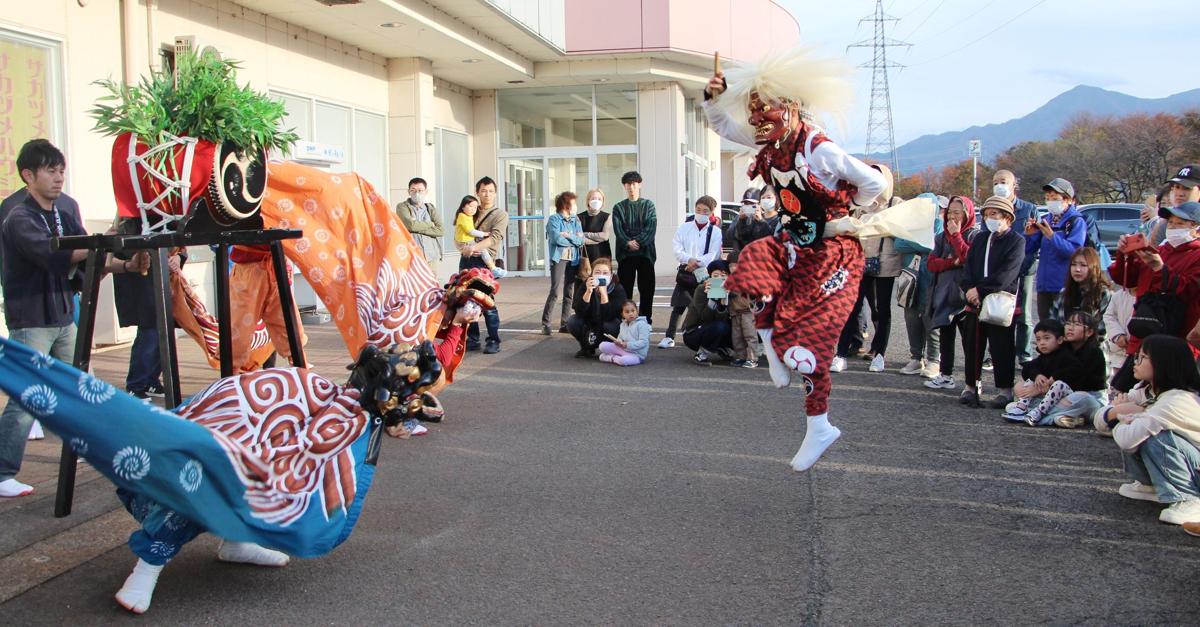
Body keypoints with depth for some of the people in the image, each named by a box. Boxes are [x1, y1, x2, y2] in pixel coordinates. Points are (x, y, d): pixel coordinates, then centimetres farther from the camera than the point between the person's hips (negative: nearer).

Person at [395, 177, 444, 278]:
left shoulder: (431, 208, 16)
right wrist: (430, 224, 2)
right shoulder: (402, 207, 7)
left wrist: (418, 228, -5)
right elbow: (410, 224, -12)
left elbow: (440, 230, 2)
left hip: (431, 256, 3)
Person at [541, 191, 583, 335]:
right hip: (559, 258, -6)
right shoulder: (554, 219, 0)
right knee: (555, 291, -14)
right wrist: (574, 239, -2)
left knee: (569, 293, 6)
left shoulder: (576, 220, 16)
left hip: (573, 260, 6)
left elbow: (581, 240, 4)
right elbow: (556, 238, -14)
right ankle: (545, 324, -10)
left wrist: (568, 236, -10)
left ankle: (564, 324, 12)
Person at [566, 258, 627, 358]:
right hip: (589, 325, 3)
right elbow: (579, 312, -23)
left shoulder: (618, 289, -18)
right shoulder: (585, 286, -11)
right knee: (571, 321, -24)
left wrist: (603, 293, -36)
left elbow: (609, 317, -29)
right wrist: (588, 292, -35)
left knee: (611, 326, -35)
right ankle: (587, 348, 2)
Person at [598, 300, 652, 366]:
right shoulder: (623, 324, 10)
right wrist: (618, 342, -9)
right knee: (603, 345, -8)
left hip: (636, 354, -6)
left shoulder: (641, 324, -13)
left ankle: (612, 358, -9)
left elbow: (643, 342, -19)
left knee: (624, 360, -38)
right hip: (623, 350, 6)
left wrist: (628, 345, -24)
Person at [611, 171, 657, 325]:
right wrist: (628, 243, -17)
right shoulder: (619, 207, 10)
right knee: (625, 288, 2)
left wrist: (639, 241, -16)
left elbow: (651, 227, -4)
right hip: (625, 253, 0)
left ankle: (646, 319, 10)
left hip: (645, 251, 0)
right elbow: (617, 230, -2)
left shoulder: (648, 205, 8)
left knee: (647, 288, 2)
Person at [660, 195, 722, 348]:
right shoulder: (684, 228, 5)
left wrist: (696, 262, -18)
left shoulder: (715, 232, 2)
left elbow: (713, 255, -6)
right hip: (685, 272, 1)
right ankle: (669, 337, 3)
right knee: (678, 306, -1)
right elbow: (677, 249, -3)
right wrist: (690, 260, -20)